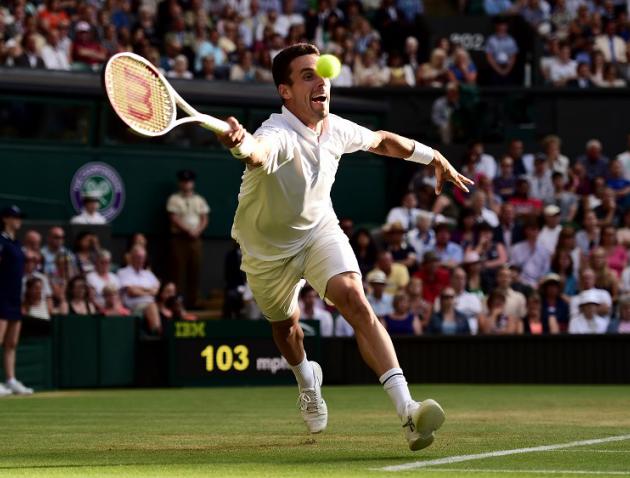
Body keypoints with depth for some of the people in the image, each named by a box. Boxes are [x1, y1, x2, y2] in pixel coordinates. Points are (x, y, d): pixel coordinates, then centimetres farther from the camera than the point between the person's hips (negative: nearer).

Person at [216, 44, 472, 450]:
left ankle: (406, 409, -34)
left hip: (319, 229, 2)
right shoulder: (278, 136, -35)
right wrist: (241, 144, -86)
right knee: (285, 324, 21)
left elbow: (382, 141, 8)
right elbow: (259, 153, -63)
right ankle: (307, 379, 58)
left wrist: (435, 158, 16)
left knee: (355, 300, -23)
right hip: (269, 247, -2)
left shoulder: (336, 129, -16)